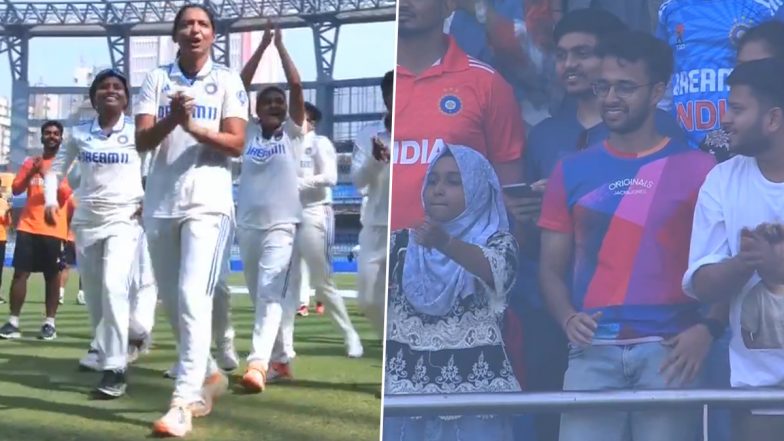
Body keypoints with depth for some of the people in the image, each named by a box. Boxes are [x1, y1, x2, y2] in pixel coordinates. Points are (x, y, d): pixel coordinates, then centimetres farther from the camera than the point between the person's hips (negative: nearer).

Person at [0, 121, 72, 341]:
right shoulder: (31, 162, 15)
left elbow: (65, 195, -8)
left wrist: (47, 175, -18)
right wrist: (32, 172, -7)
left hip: (54, 228, -3)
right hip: (28, 226, 3)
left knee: (52, 275, 0)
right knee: (20, 272, -3)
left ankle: (49, 323, 5)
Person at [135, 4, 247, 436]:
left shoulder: (227, 81, 4)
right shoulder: (156, 79, 8)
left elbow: (236, 143, -5)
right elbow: (141, 141, -2)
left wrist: (194, 127, -20)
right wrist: (172, 119, -20)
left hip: (207, 202, -4)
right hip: (160, 202, 4)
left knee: (193, 297, -15)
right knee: (171, 299, 12)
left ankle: (183, 402, -16)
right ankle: (207, 373, 32)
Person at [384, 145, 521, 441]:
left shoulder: (497, 241, 3)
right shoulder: (402, 241, 12)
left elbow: (493, 269, -20)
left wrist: (444, 243, -39)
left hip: (474, 380, -2)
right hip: (404, 380, 3)